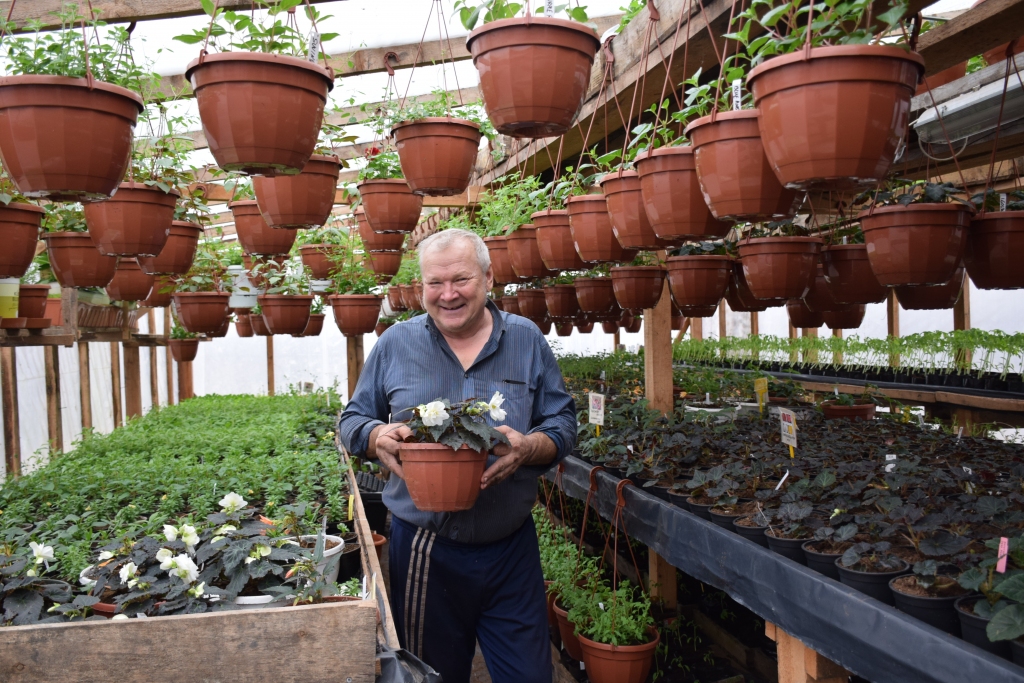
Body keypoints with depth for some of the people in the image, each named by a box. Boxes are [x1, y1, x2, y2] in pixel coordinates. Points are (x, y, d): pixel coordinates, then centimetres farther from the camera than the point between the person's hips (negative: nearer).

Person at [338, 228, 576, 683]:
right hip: (421, 549, 0)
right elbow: (352, 420, 8)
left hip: (511, 549, 0)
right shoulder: (394, 344, 2)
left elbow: (563, 422, 3)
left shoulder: (527, 340, 2)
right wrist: (378, 437, -16)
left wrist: (531, 447, -19)